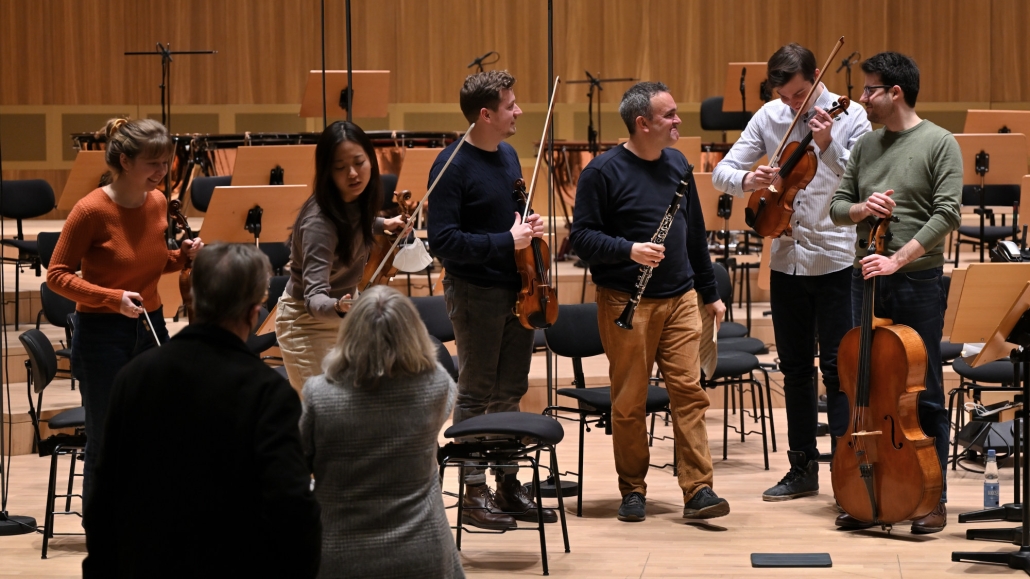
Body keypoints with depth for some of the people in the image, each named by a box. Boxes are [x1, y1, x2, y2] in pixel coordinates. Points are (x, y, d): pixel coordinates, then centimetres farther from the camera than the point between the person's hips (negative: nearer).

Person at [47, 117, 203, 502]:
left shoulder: (157, 203, 2)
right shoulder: (91, 211, -16)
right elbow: (57, 275, -12)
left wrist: (183, 256, -3)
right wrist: (112, 298, -23)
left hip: (151, 327, 6)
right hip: (102, 335, -6)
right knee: (106, 442, 2)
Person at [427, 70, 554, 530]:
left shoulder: (508, 156, 10)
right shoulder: (453, 165, -16)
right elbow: (443, 241, -20)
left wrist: (529, 228, 4)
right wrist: (506, 242, -23)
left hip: (516, 290, 8)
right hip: (475, 293, -8)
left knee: (509, 393, 14)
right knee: (475, 395, 2)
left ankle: (508, 484, 23)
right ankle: (474, 495, 9)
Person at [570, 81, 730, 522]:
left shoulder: (677, 164, 11)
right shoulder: (603, 172, -7)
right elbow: (582, 237, -9)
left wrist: (710, 292, 21)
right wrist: (629, 250, -24)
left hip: (680, 299, 5)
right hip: (627, 303, -4)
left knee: (690, 391, -2)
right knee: (629, 400, 3)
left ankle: (698, 490, -1)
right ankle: (632, 490, 15)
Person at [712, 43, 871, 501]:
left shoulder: (850, 117, -7)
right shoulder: (769, 118, 3)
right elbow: (721, 173, 2)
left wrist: (829, 146, -29)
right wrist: (746, 179, -20)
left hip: (837, 261, -4)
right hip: (787, 261, 4)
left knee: (838, 367, -4)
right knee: (795, 368, 11)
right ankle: (803, 468, 21)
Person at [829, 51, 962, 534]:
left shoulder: (939, 144, -6)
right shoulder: (866, 146, 12)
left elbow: (947, 215, -13)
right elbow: (837, 206, 16)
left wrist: (898, 258, -21)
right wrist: (861, 208, -7)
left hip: (918, 281, -6)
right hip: (866, 278, 6)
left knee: (924, 394, 0)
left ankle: (933, 499, 9)